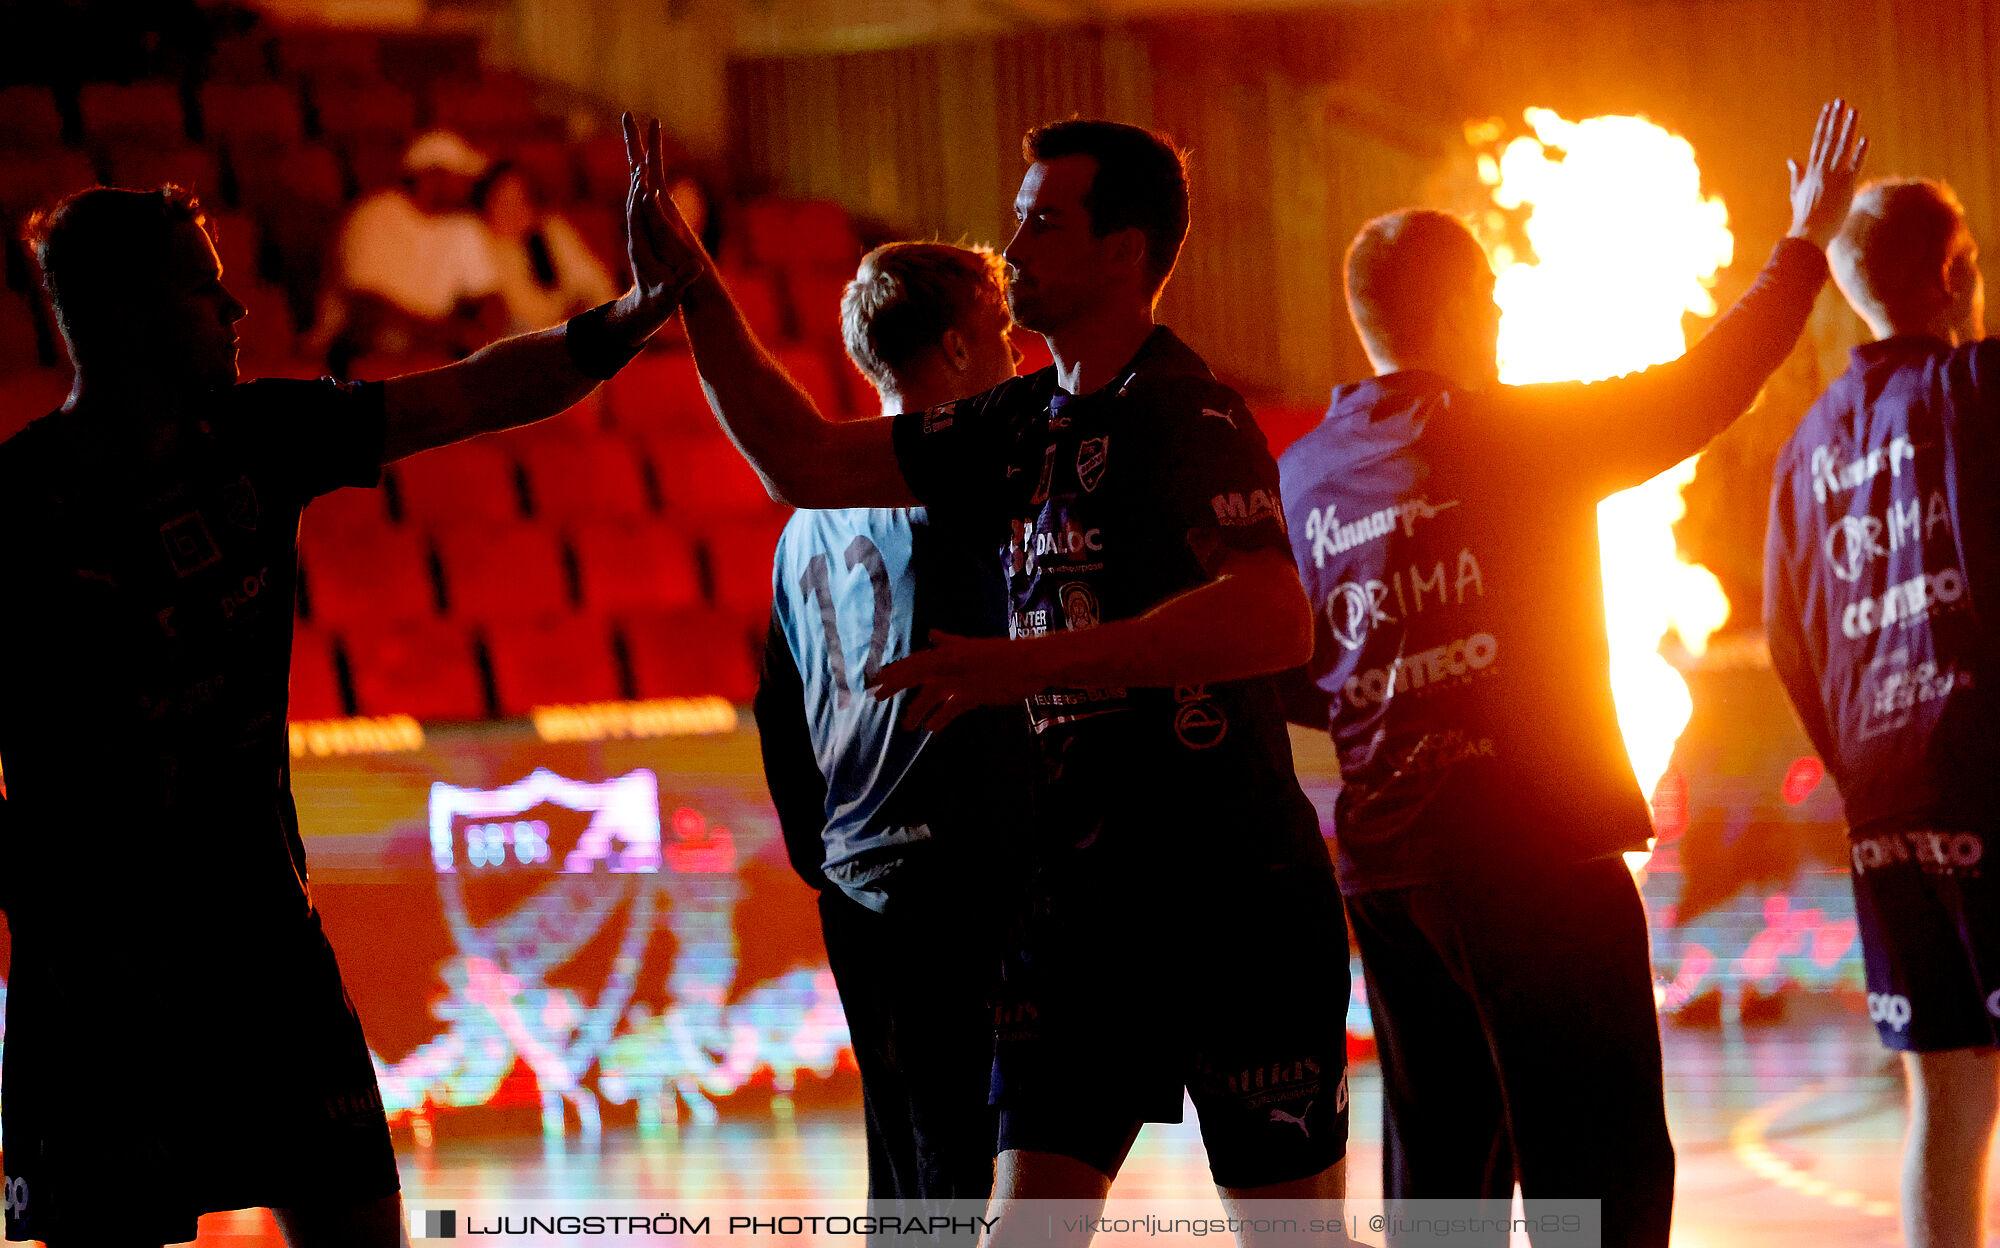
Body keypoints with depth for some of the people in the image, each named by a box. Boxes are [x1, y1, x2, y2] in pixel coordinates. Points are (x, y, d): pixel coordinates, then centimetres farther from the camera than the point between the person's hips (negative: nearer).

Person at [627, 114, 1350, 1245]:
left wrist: (1029, 663, -32)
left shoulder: (1187, 412, -12)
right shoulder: (1021, 424, 13)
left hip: (1236, 891, -7)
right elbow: (804, 462, 17)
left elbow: (1277, 622, -27)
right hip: (1079, 888, 7)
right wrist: (694, 286, 8)